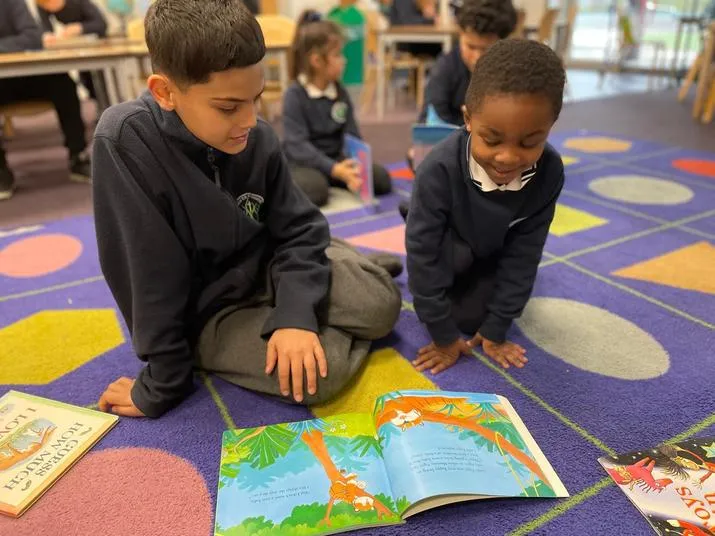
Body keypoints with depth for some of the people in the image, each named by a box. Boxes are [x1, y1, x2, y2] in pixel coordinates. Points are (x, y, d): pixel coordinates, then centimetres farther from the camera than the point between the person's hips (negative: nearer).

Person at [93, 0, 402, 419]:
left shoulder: (259, 138, -14)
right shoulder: (125, 142, -27)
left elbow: (299, 229, -6)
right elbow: (149, 280, -24)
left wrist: (295, 313, -22)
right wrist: (161, 386, -16)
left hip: (266, 267, 4)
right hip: (205, 310, -3)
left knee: (382, 306, -11)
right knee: (322, 372, -22)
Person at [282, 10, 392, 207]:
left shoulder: (341, 93, 4)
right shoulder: (294, 95, -14)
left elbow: (353, 137, 0)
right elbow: (297, 146, -22)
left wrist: (356, 164, -22)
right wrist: (335, 170, -32)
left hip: (335, 158, 5)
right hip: (302, 163, -5)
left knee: (381, 179, -12)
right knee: (314, 190, -37)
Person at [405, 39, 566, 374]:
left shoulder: (549, 172, -30)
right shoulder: (440, 170, -40)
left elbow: (524, 252, -21)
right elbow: (423, 252, -32)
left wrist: (495, 330, -17)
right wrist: (443, 335, -24)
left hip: (491, 253, 1)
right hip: (447, 247, -1)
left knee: (469, 318, -5)